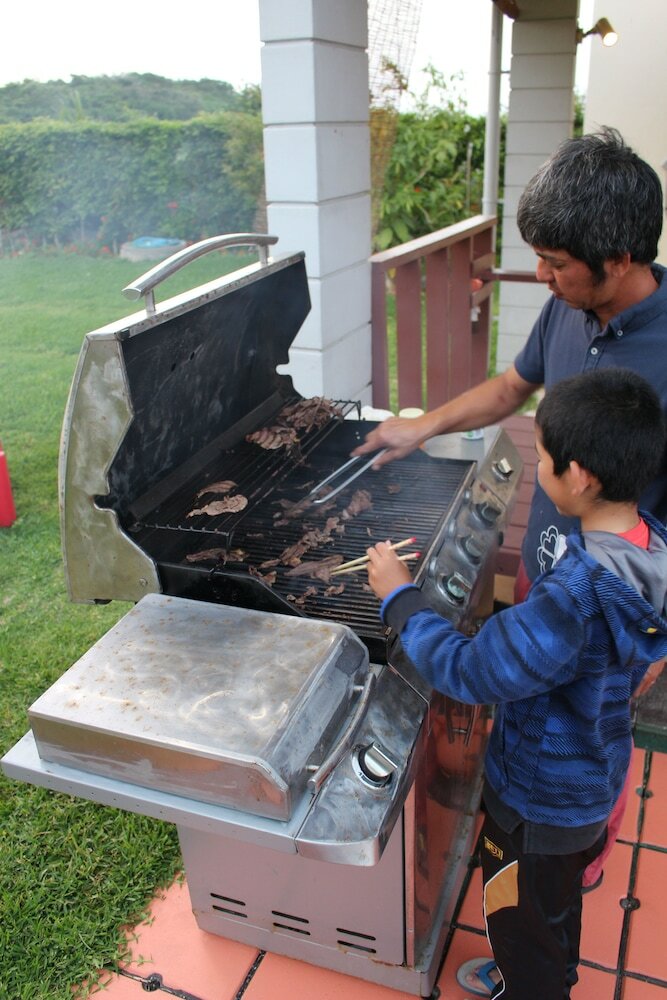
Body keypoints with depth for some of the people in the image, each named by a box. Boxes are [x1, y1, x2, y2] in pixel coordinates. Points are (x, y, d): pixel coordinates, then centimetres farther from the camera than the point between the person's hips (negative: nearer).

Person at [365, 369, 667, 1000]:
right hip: (594, 779, 8)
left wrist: (399, 596, -22)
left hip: (538, 800, -8)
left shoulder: (577, 593, -41)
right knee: (559, 901, 34)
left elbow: (471, 672, -32)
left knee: (521, 921, 21)